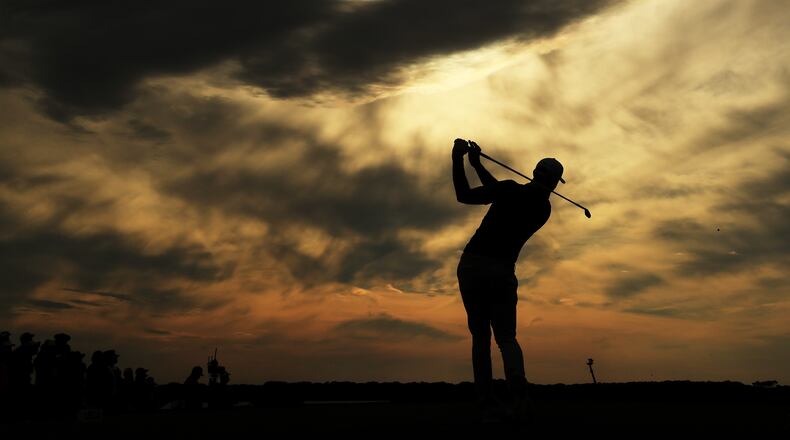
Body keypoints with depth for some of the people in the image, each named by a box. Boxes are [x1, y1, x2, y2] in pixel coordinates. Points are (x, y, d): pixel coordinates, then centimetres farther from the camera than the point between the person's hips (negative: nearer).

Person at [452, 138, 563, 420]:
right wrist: (477, 165, 21)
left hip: (471, 266, -1)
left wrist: (457, 160, 0)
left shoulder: (512, 189, -3)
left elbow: (464, 196, -5)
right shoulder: (544, 209, 11)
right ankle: (519, 393, -18)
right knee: (506, 337, 8)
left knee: (480, 335, 8)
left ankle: (486, 400, 1)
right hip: (502, 273, 1)